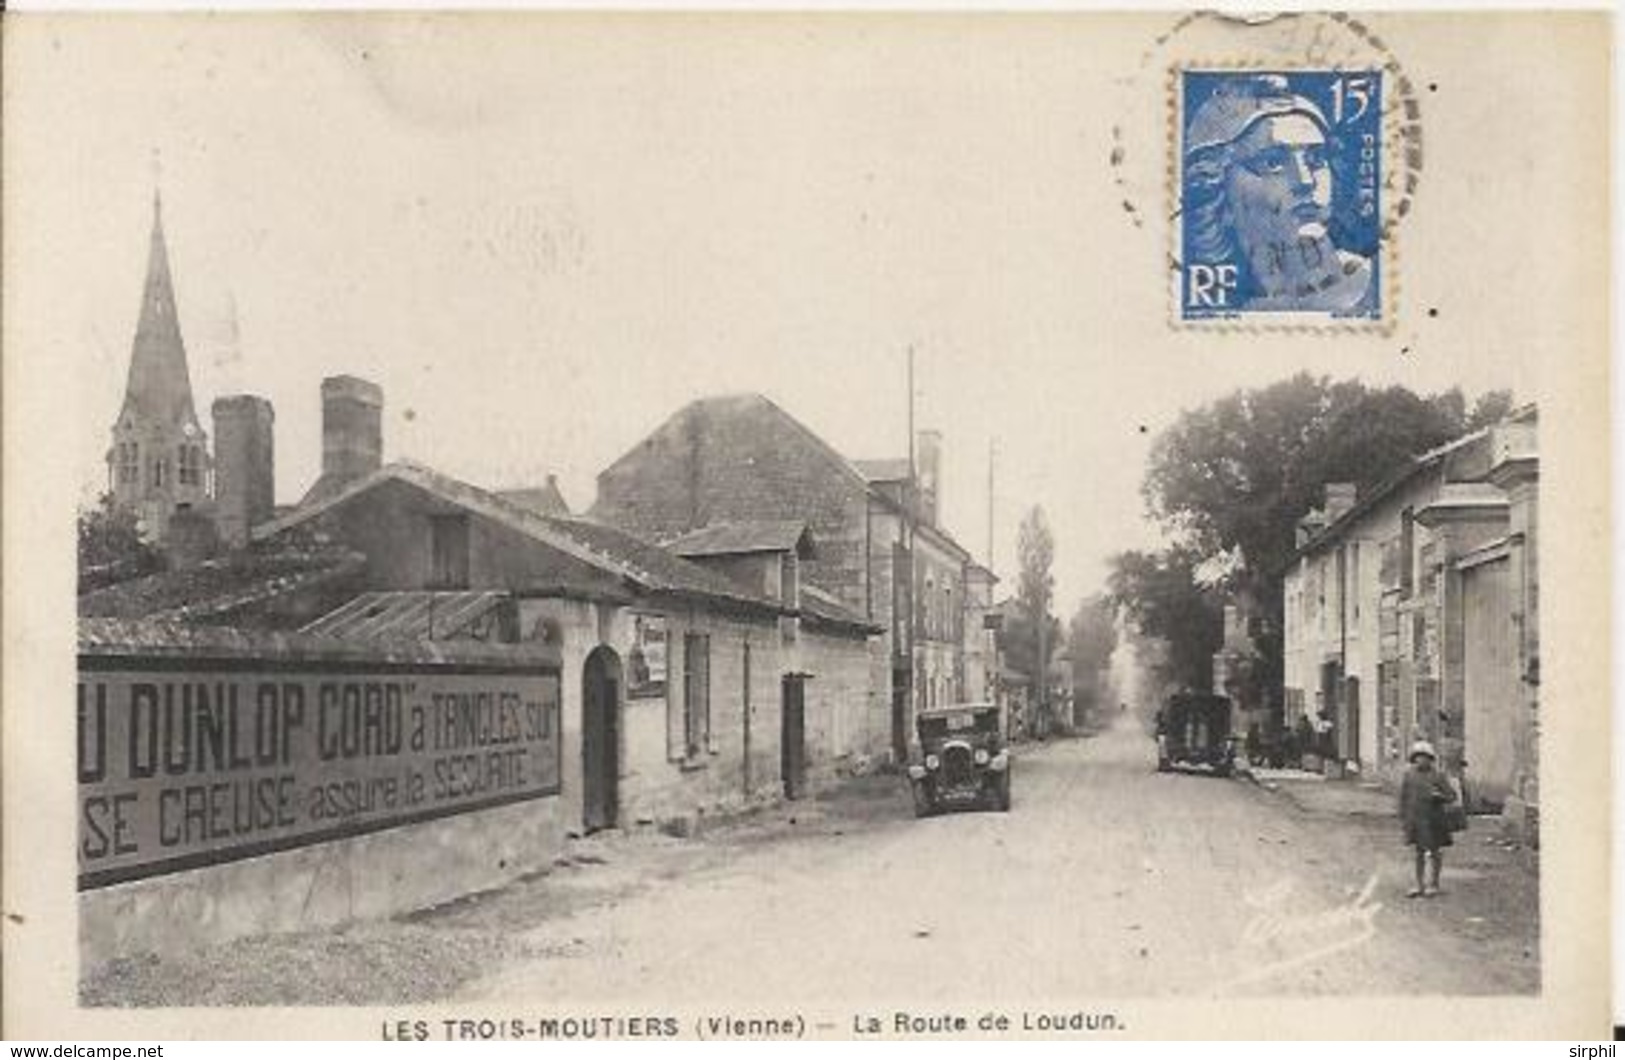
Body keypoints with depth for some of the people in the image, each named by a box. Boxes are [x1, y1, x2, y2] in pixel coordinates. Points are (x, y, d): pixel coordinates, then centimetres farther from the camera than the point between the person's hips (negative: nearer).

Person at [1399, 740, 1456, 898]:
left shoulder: (1438, 775, -4)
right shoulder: (1409, 775, 4)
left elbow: (1452, 796, -2)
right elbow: (1403, 797, 9)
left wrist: (1440, 796, -22)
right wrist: (1403, 818, 6)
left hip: (1433, 821, -3)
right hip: (1415, 819, 3)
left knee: (1434, 852, 5)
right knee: (1419, 853, 10)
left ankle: (1432, 885, 15)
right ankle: (1419, 885, 17)